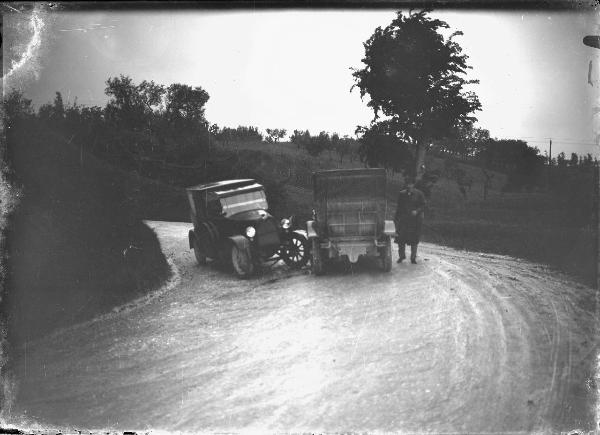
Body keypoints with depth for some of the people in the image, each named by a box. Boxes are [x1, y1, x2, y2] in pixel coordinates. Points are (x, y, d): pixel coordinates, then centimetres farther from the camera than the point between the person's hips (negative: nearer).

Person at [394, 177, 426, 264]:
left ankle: (413, 257, 14)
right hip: (403, 219, 2)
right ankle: (401, 255, 16)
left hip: (414, 220, -2)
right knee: (400, 238, -3)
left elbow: (423, 205, 2)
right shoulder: (401, 194, 10)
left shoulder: (419, 194, 3)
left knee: (414, 239, 2)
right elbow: (398, 206, 15)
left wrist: (417, 211, -16)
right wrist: (396, 217, 10)